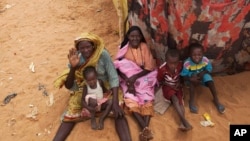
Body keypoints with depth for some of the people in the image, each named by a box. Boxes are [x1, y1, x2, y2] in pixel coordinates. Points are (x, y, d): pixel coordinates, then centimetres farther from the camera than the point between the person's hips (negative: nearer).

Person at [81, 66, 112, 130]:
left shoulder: (100, 82, -8)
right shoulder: (86, 86, -16)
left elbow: (105, 90, 13)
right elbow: (83, 100, -21)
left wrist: (107, 93, -9)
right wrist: (90, 109, -34)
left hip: (101, 103, 3)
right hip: (92, 106, -3)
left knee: (110, 102, -26)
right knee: (91, 99, -37)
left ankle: (101, 119, -18)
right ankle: (93, 119, -19)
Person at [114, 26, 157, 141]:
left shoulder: (144, 47, -1)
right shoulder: (124, 49, 0)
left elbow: (149, 68, -6)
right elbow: (119, 68, -5)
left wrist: (135, 77, -19)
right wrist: (128, 81, -21)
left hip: (143, 77, 0)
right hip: (128, 78, 0)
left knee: (146, 98, -29)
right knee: (130, 99, -28)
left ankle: (145, 128, -42)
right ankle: (145, 129, -39)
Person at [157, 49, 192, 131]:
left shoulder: (180, 65, -16)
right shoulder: (162, 69, -23)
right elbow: (160, 81, -7)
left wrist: (179, 83, -11)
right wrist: (170, 86, -16)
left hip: (177, 86, 4)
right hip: (168, 87, -3)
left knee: (180, 100, -22)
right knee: (175, 99, -30)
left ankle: (182, 123, -33)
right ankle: (184, 121, -40)